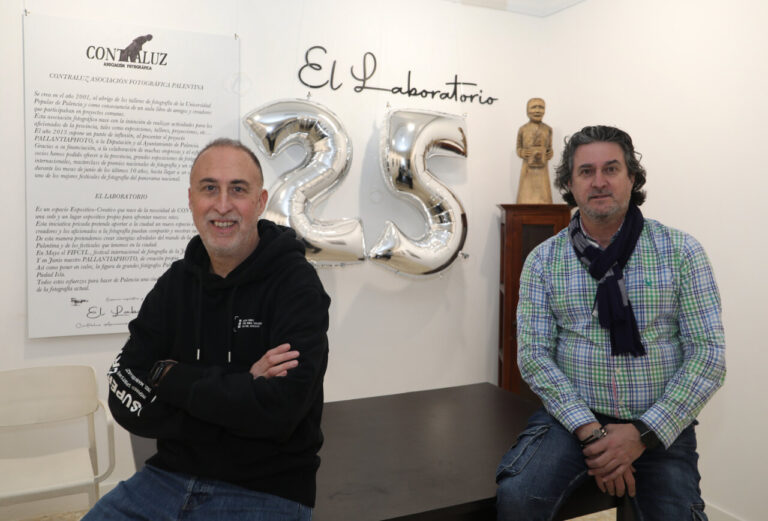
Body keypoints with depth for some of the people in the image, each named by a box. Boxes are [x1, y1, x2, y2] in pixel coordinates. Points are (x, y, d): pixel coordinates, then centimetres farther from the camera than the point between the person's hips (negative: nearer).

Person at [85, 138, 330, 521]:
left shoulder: (297, 285, -14)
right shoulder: (177, 282, 3)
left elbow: (279, 409, -25)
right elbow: (126, 400, -5)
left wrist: (171, 377, -15)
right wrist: (239, 390, -17)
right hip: (170, 475, 5)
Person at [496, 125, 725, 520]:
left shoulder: (681, 251, -2)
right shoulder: (543, 260, 0)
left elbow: (709, 354, -6)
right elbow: (534, 354, -5)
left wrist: (643, 434, -14)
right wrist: (592, 432, -16)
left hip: (660, 428, 1)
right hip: (572, 416, 0)